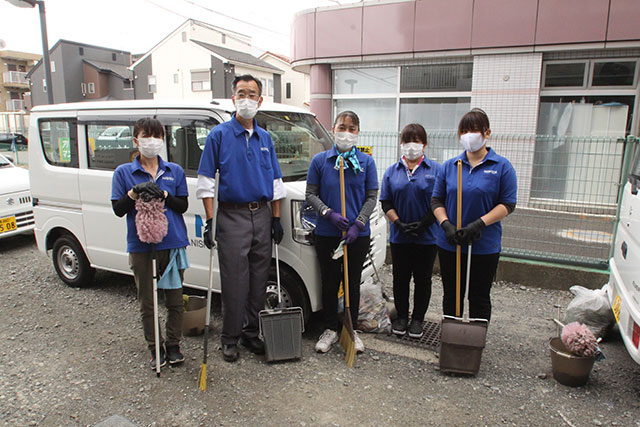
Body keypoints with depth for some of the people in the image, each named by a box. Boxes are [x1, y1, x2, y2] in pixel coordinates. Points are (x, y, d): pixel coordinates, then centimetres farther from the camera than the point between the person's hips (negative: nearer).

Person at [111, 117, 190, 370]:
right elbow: (118, 210, 1)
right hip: (141, 246, -1)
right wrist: (134, 194, -17)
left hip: (173, 243, 1)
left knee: (174, 299, 9)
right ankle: (155, 348, 24)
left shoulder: (175, 171, 7)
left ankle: (173, 345, 25)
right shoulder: (123, 172, 4)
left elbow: (183, 206, 3)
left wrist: (163, 195, -14)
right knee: (147, 301, 8)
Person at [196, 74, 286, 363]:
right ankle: (230, 338, 15)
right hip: (232, 217, -4)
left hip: (262, 215, 4)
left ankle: (251, 333, 25)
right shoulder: (219, 135, -1)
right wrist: (210, 221, -10)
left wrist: (276, 219, 8)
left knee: (259, 281, 10)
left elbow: (276, 182, 15)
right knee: (234, 282, 0)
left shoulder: (265, 138, 13)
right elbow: (206, 181, -3)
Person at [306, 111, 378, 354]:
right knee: (329, 283, 9)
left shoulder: (366, 162, 1)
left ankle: (351, 330, 28)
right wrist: (329, 213, -14)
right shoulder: (320, 160, 0)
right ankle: (330, 329, 26)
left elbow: (372, 197, 1)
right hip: (327, 234, 0)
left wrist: (358, 225, -11)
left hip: (358, 235, 1)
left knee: (353, 283, 11)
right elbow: (311, 194, 1)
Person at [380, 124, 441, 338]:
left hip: (427, 236, -1)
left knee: (423, 279, 9)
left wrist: (423, 224, -14)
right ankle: (401, 317, 27)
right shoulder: (392, 171, 6)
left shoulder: (436, 169, 0)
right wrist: (399, 223, -11)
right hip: (399, 236, 2)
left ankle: (418, 319, 25)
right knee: (400, 278, 11)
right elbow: (386, 202, 3)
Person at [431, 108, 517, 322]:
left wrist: (479, 224, -19)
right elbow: (437, 200, 6)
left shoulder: (502, 166, -4)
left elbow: (508, 204, -7)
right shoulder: (449, 166, 4)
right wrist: (446, 225, -11)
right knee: (451, 296, 15)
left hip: (485, 246, -3)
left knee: (479, 299, 11)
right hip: (449, 244, 3)